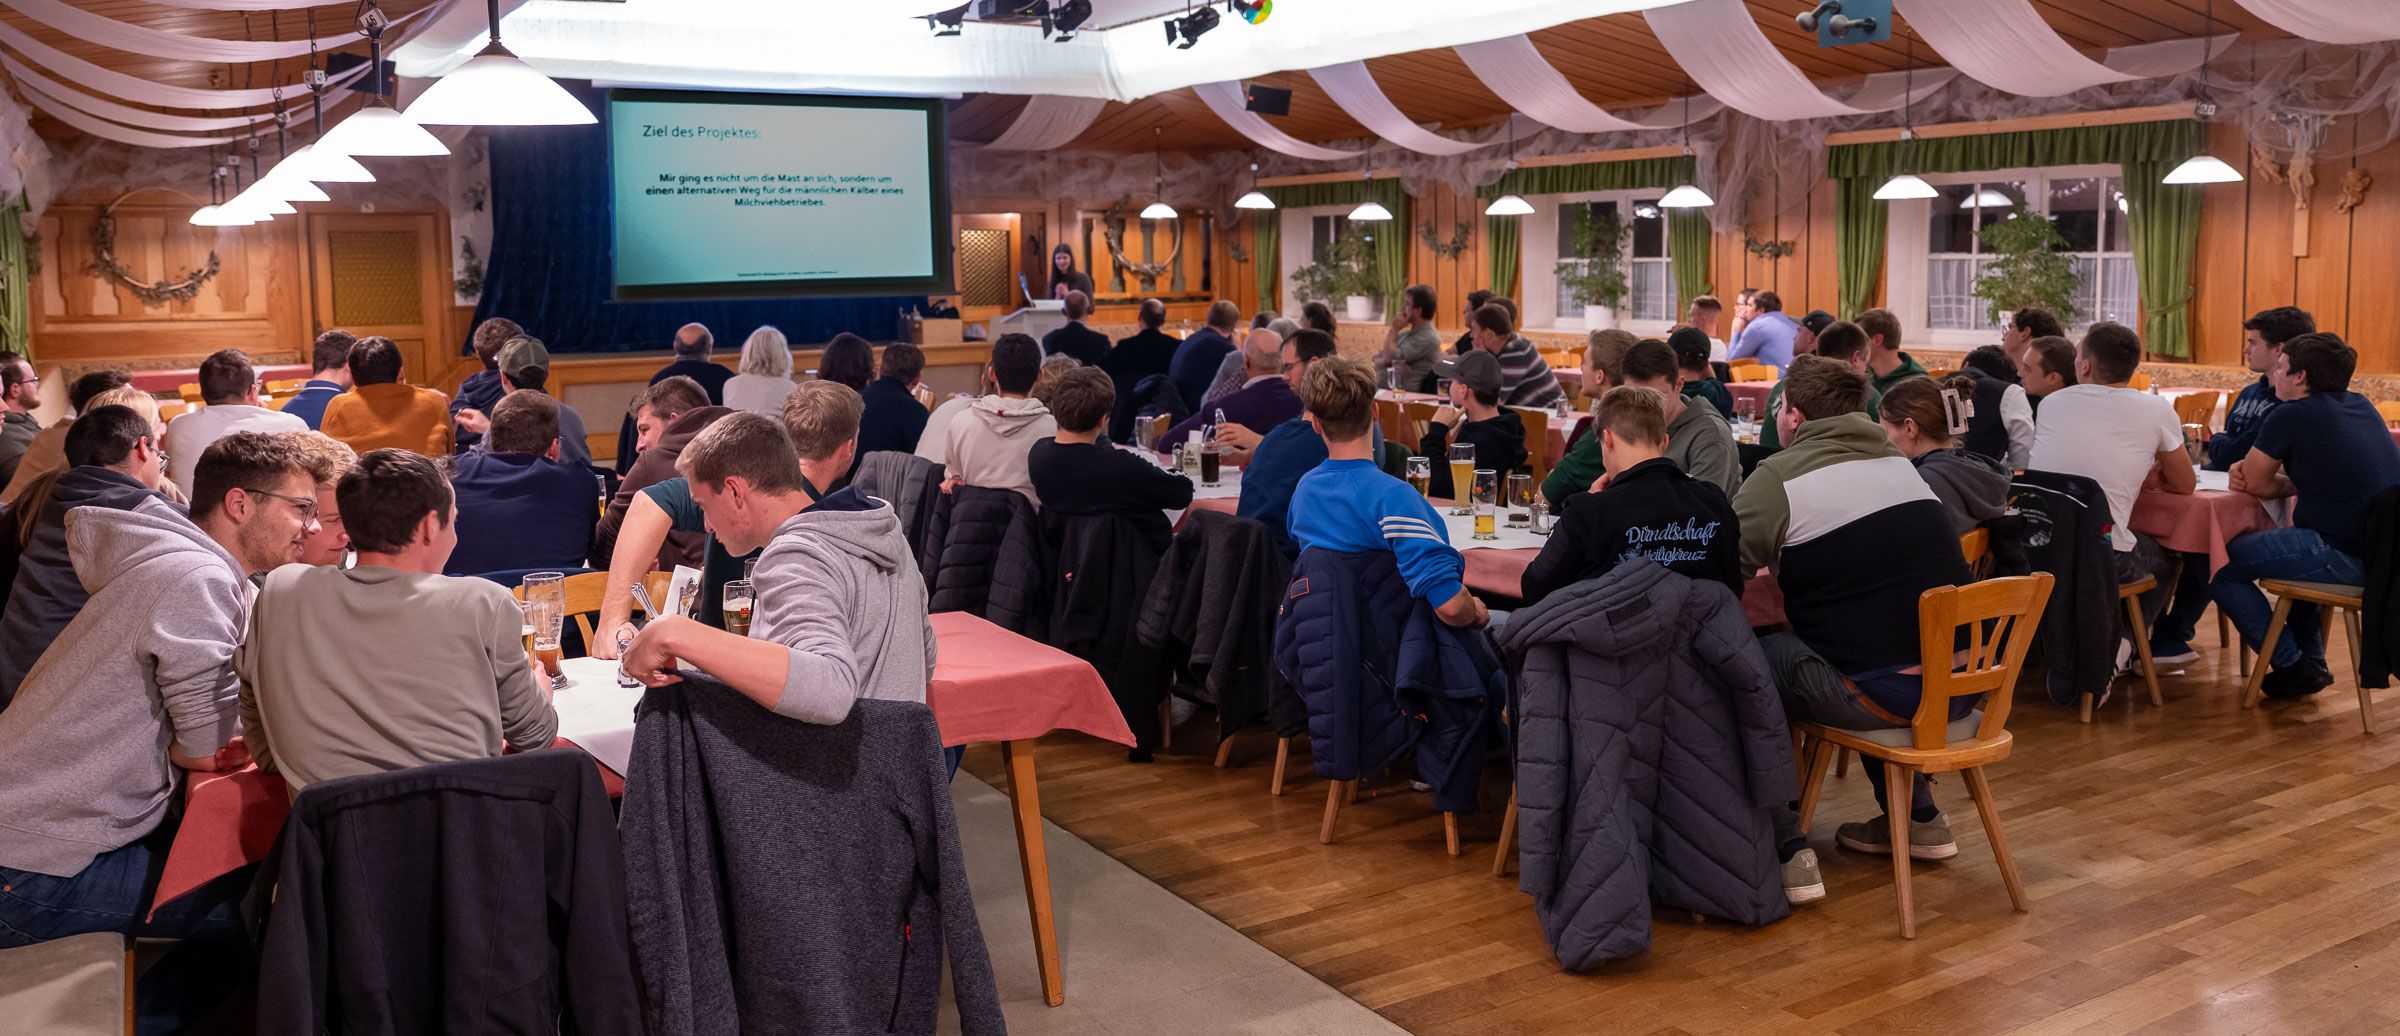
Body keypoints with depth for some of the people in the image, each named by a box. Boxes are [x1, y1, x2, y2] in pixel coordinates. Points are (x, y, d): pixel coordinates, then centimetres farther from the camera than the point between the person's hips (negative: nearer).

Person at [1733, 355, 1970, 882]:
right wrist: (1790, 565, 30)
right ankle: (1919, 818, 37)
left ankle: (1788, 850, 3)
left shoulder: (1779, 477, -7)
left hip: (1883, 696, -7)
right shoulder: (1897, 460, 15)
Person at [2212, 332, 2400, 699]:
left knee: (2220, 565, -3)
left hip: (2348, 558, -9)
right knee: (2285, 547, 35)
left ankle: (2293, 666, 5)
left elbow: (2255, 484, -2)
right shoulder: (2360, 405, 14)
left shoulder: (2290, 417, -12)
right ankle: (2312, 658, 33)